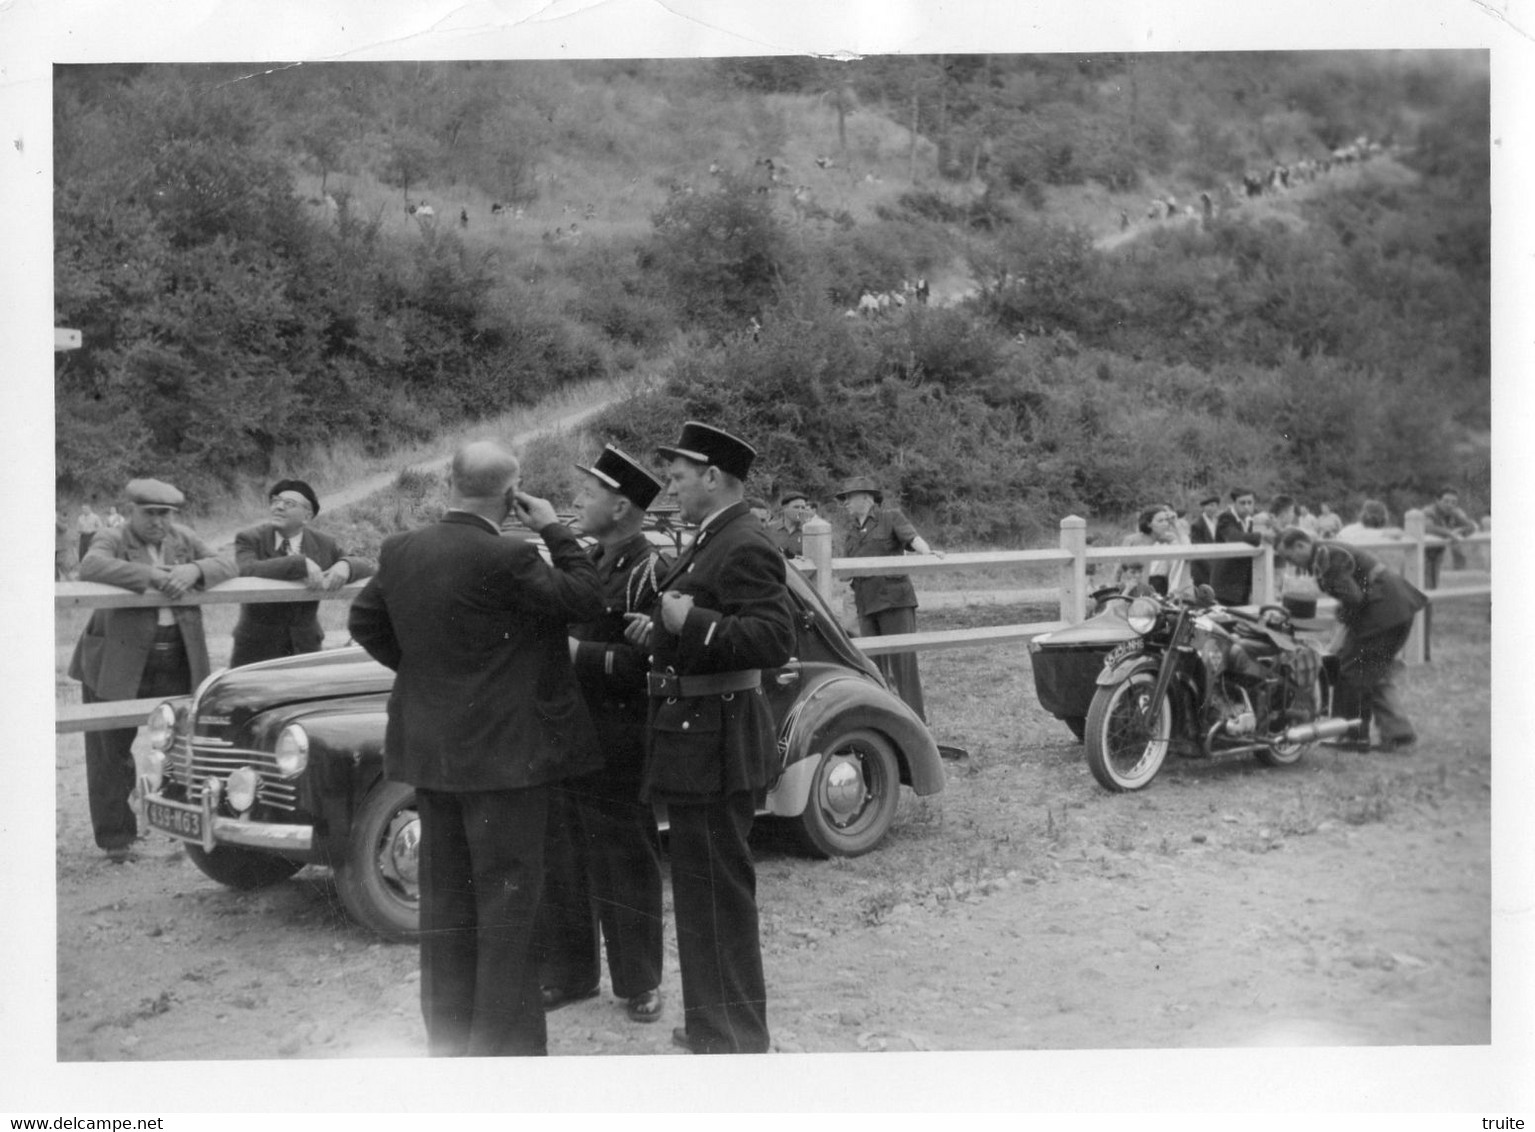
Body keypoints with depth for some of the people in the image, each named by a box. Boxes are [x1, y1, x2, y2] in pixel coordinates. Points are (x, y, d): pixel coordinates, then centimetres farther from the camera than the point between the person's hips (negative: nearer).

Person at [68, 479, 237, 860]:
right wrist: (151, 576, -33)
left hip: (177, 662, 4)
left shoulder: (183, 539, 9)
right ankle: (116, 838, 13)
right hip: (118, 662, -4)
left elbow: (226, 565, 2)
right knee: (111, 749, 3)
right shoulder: (110, 539, -6)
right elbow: (90, 567, -26)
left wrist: (194, 571, -20)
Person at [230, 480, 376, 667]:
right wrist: (301, 563, -32)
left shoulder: (324, 544, 4)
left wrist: (345, 565, -24)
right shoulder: (249, 539, -4)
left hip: (305, 646, 2)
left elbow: (367, 565, 0)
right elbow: (247, 570, -23)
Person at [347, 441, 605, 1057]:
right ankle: (507, 1045, 9)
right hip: (504, 752, -7)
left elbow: (364, 620, 13)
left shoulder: (399, 551, 2)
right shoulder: (506, 558, -19)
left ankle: (447, 1040, 25)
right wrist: (554, 528, -3)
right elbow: (586, 601, -10)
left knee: (445, 902, 15)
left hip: (430, 752, 7)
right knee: (507, 903, 3)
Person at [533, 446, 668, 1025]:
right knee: (560, 863, 14)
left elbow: (647, 662, -21)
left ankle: (640, 983, 20)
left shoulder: (646, 570, -15)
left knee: (624, 868, 5)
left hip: (614, 747, -8)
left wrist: (577, 652, -21)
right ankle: (569, 972, 29)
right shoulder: (588, 561, 11)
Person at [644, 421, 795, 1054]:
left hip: (714, 740, -11)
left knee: (714, 890, -1)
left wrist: (691, 622, -27)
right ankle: (720, 1023, 34)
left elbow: (773, 640, -26)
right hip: (697, 734, 11)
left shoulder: (746, 549, -18)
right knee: (709, 886, 20)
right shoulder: (713, 541, 13)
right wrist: (668, 626, 9)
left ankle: (730, 1038, 12)